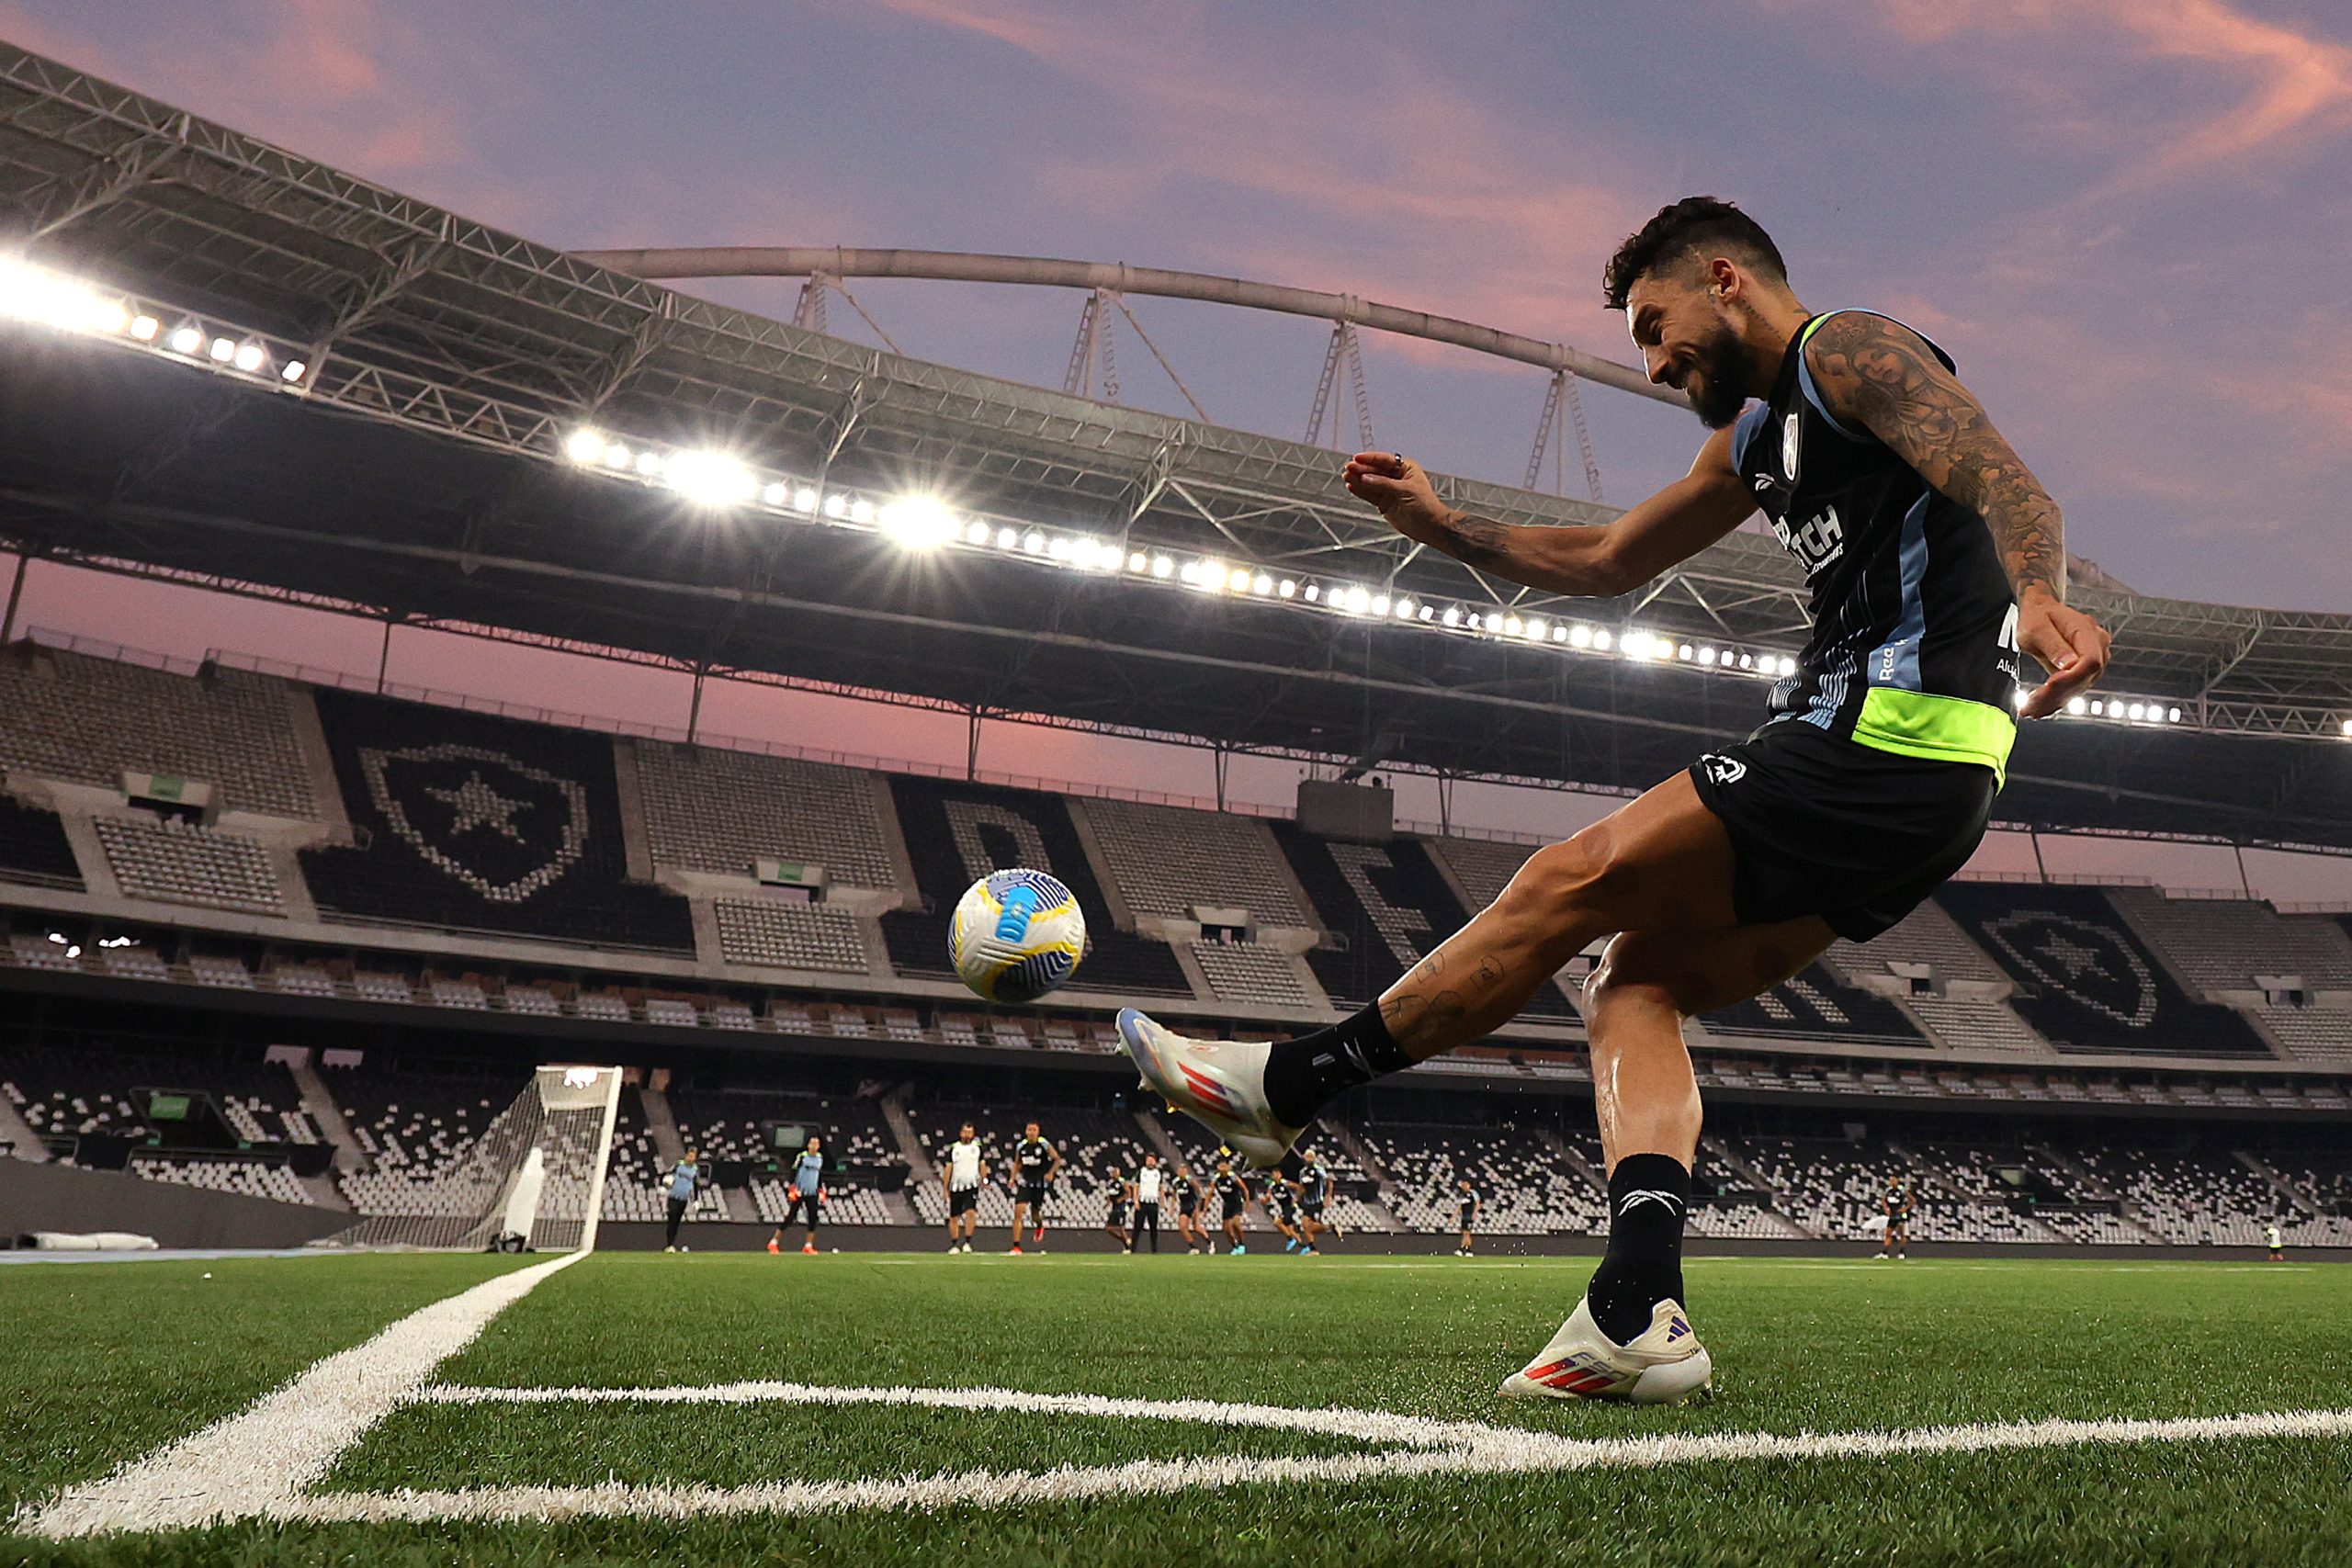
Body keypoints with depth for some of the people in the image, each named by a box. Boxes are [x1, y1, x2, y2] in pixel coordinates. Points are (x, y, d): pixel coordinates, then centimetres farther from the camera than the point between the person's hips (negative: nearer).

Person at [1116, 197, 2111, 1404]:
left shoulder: (1850, 350, -2)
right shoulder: (1754, 437, 26)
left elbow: (2005, 485, -19)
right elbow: (1607, 561, 33)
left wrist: (2037, 592, -39)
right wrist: (1444, 527, 26)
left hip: (1892, 737, -10)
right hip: (1918, 785, 10)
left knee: (1573, 881, -9)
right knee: (1636, 979, 3)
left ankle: (1289, 1084, 1)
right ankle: (1639, 1313, -7)